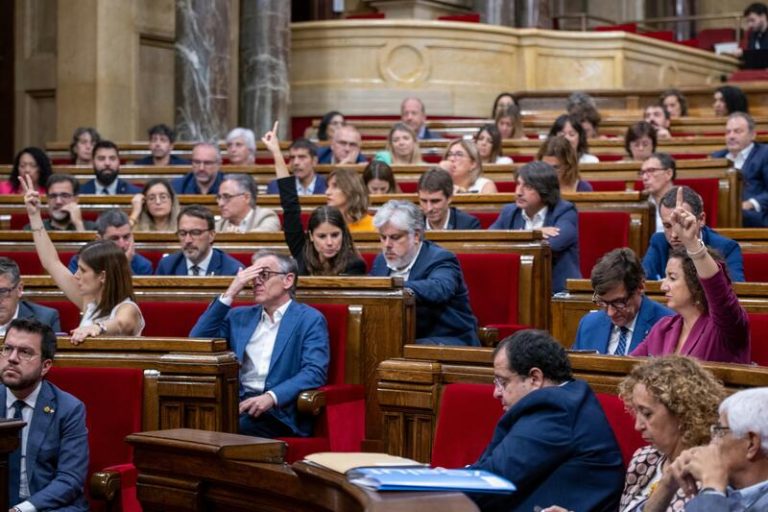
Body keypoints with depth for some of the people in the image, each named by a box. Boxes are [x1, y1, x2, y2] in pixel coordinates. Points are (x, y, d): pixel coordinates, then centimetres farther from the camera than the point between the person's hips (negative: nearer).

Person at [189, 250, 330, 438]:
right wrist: (229, 294, 5)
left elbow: (315, 372, -6)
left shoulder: (310, 319, 8)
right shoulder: (239, 317, 24)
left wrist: (271, 397, -22)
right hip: (236, 402, 3)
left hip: (278, 410, -3)